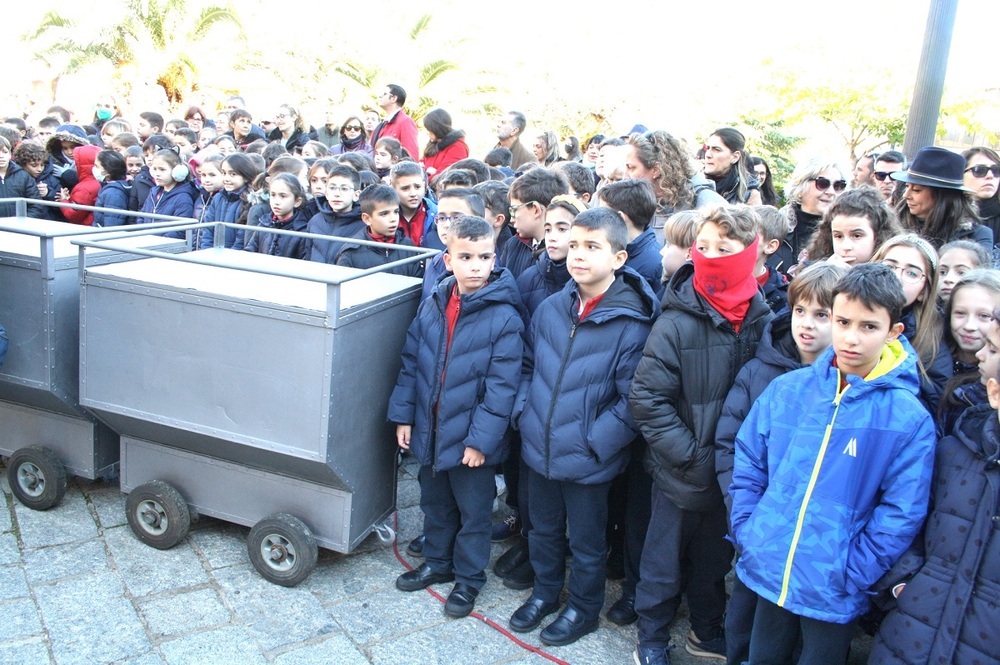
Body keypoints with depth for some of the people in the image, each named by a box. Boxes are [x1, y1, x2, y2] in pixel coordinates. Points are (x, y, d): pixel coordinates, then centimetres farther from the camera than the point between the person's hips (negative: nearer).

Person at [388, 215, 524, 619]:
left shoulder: (504, 317, -16)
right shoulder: (432, 306, 0)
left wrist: (481, 438, -18)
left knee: (473, 511, 12)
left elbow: (501, 386, -17)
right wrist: (403, 415, 3)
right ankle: (437, 563, 44)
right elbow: (411, 363, 6)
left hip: (471, 437, -5)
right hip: (430, 430, 5)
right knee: (434, 502, 23)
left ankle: (469, 579, 32)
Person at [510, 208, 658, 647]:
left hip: (587, 460, -5)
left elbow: (632, 400, -16)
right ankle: (545, 592, 48)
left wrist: (593, 441, -18)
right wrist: (525, 413, 1)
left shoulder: (632, 322, -17)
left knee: (586, 542, 16)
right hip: (538, 448, 5)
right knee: (543, 529, 24)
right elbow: (529, 365, 12)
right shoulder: (550, 308, -2)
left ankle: (583, 609, 39)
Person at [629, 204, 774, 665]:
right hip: (682, 473, -3)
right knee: (664, 559, 14)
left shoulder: (764, 320, -6)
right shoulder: (679, 320, -17)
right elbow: (647, 398, -17)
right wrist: (693, 456, -18)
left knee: (715, 557, 22)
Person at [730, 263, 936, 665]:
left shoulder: (909, 419, -12)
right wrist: (747, 537, -3)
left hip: (833, 595, -3)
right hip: (768, 574, 3)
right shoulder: (786, 389, -4)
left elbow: (900, 515, -12)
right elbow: (748, 466, 3)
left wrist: (849, 576, -14)